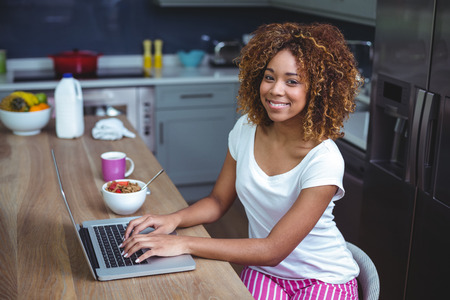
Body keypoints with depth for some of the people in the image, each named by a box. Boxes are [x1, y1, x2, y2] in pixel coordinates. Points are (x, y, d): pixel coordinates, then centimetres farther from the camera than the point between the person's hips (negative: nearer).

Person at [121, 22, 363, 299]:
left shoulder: (324, 160, -24)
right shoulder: (247, 129, -7)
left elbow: (273, 250, -24)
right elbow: (218, 201, 6)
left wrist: (184, 244, -27)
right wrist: (174, 219, -15)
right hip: (263, 272, 3)